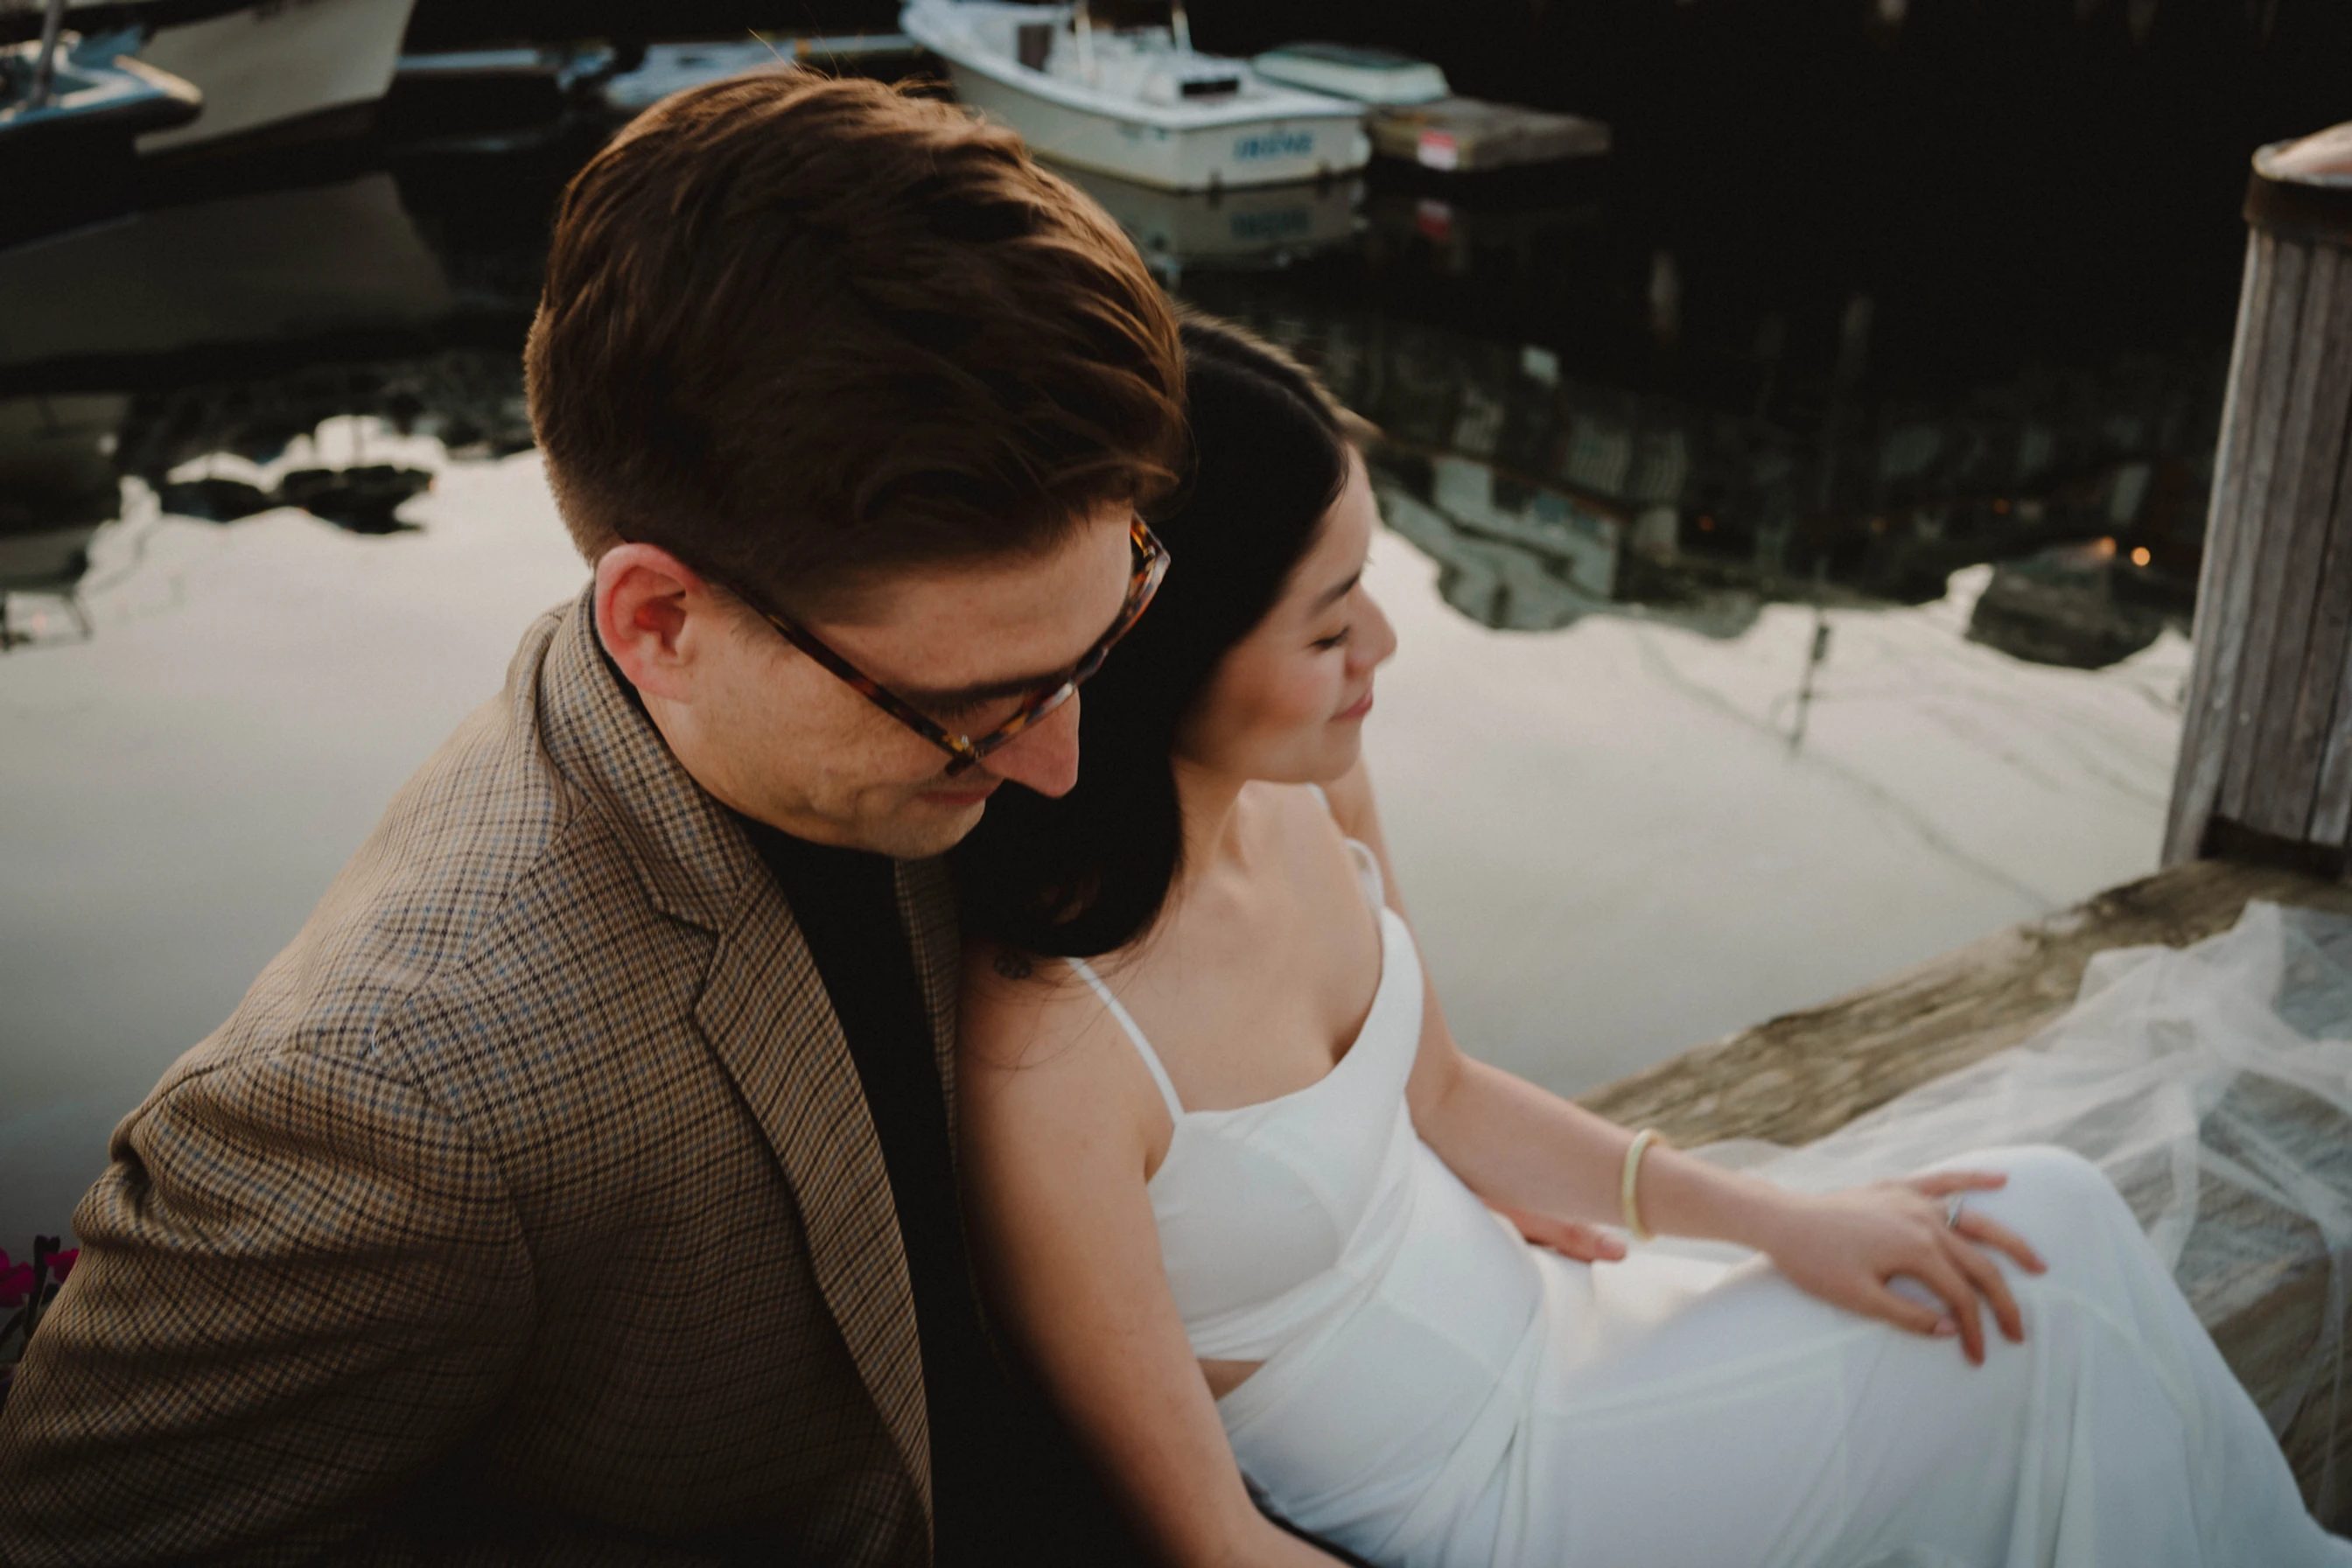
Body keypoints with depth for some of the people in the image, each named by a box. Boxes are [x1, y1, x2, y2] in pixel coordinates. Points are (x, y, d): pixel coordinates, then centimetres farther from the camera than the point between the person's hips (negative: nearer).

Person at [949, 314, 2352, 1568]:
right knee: (2058, 1291, -4)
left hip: (1534, 1320, 6)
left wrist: (1778, 1219, -1)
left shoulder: (1309, 786, -11)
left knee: (2051, 1217, 2)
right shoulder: (1043, 1062, -33)